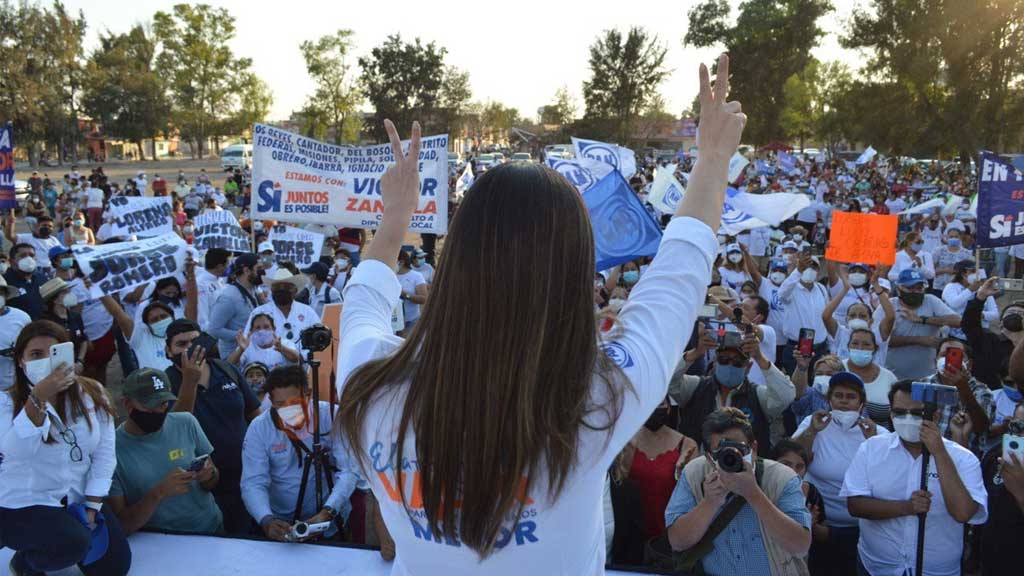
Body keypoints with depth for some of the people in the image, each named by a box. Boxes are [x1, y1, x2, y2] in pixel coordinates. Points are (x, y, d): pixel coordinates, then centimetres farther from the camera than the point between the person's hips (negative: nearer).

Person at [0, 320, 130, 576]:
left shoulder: (92, 393, -3)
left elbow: (104, 453, -3)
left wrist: (92, 507, -9)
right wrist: (38, 399, -40)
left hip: (77, 499, 4)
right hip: (22, 505, -4)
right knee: (74, 543, -30)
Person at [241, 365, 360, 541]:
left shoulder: (331, 416, -10)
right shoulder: (258, 428, -5)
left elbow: (349, 470, -12)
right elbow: (253, 483, -10)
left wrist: (327, 512, -25)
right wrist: (267, 520, -28)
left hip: (331, 517, -3)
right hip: (281, 521, 3)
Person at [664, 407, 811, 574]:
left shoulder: (783, 479, -9)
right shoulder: (693, 475, -4)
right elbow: (678, 542, -6)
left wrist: (753, 493, -23)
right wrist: (711, 502, -18)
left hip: (776, 571, 0)